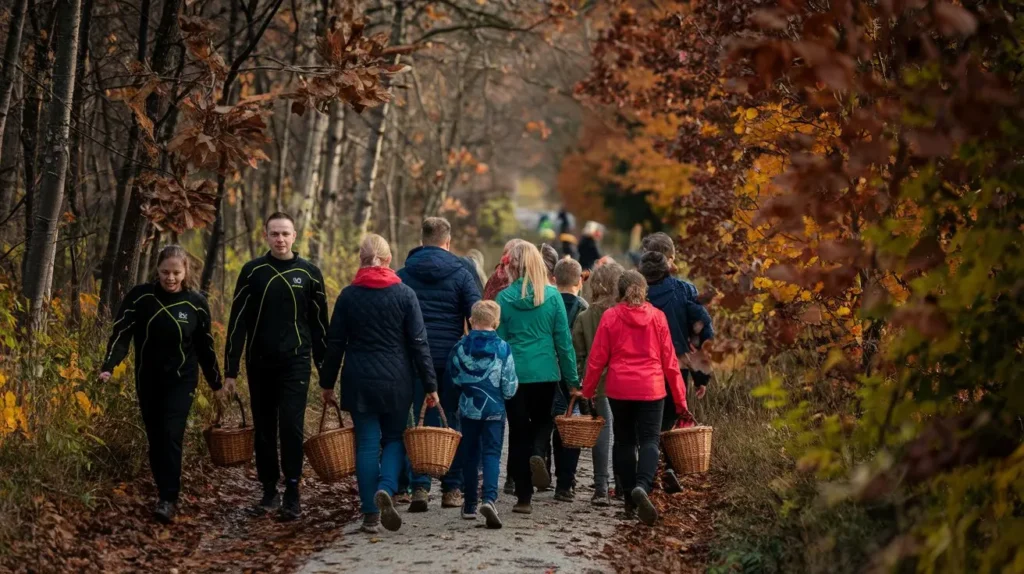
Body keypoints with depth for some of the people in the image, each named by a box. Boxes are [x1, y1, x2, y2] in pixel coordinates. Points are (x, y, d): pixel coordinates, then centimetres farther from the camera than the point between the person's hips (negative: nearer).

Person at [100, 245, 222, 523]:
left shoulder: (196, 302, -4)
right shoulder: (140, 296, -7)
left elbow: (205, 346, 5)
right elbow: (122, 333, -12)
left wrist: (217, 383, 10)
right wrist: (108, 366, -28)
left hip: (181, 380, -2)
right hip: (148, 380, 2)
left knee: (171, 436, -13)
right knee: (155, 438, 7)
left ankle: (169, 499, -12)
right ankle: (164, 494, 20)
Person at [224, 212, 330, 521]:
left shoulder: (309, 273, 3)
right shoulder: (252, 271, 3)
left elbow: (319, 323, 8)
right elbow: (237, 322, 3)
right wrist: (230, 370, -2)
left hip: (295, 363, -1)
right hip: (259, 364, 2)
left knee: (291, 426, -10)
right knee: (264, 430, 7)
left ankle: (292, 495, -4)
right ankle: (269, 491, 17)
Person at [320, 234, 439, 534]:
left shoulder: (348, 296, 0)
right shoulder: (404, 294, -3)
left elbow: (335, 343, 4)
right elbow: (419, 343, -4)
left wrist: (327, 384, 13)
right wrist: (430, 386, 1)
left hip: (359, 381, 1)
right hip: (396, 381, -1)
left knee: (367, 444, 6)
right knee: (394, 439, 13)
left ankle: (370, 515, 5)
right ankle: (386, 488, -15)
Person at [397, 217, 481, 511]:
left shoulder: (403, 275, 5)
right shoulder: (460, 274, -1)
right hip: (452, 358, -1)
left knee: (421, 422, 4)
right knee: (452, 421, 8)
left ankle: (420, 487, -6)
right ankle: (452, 489, 10)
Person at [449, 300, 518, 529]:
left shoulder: (460, 347, -4)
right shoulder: (502, 348, -9)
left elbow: (453, 377, 4)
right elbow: (510, 387, -8)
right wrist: (510, 388, 15)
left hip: (468, 409, 2)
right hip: (494, 410, -2)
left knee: (470, 455, 14)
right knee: (491, 454, -2)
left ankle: (470, 504, 20)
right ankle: (489, 498, -23)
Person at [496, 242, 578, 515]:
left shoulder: (504, 298, -6)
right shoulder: (552, 296, -4)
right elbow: (563, 339, -1)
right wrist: (573, 377, 7)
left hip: (515, 372, -1)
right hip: (545, 372, 1)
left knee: (518, 431, 8)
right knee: (542, 421, 22)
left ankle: (524, 497, 6)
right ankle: (538, 454, -11)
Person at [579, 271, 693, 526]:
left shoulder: (610, 316, -1)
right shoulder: (657, 317, 2)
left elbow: (597, 358, -1)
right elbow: (669, 361, 3)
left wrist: (587, 390, 10)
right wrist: (680, 400, 8)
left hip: (619, 389, 1)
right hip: (651, 389, -1)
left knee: (624, 441, 14)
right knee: (649, 441, -2)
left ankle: (630, 496, 14)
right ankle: (642, 486, -28)